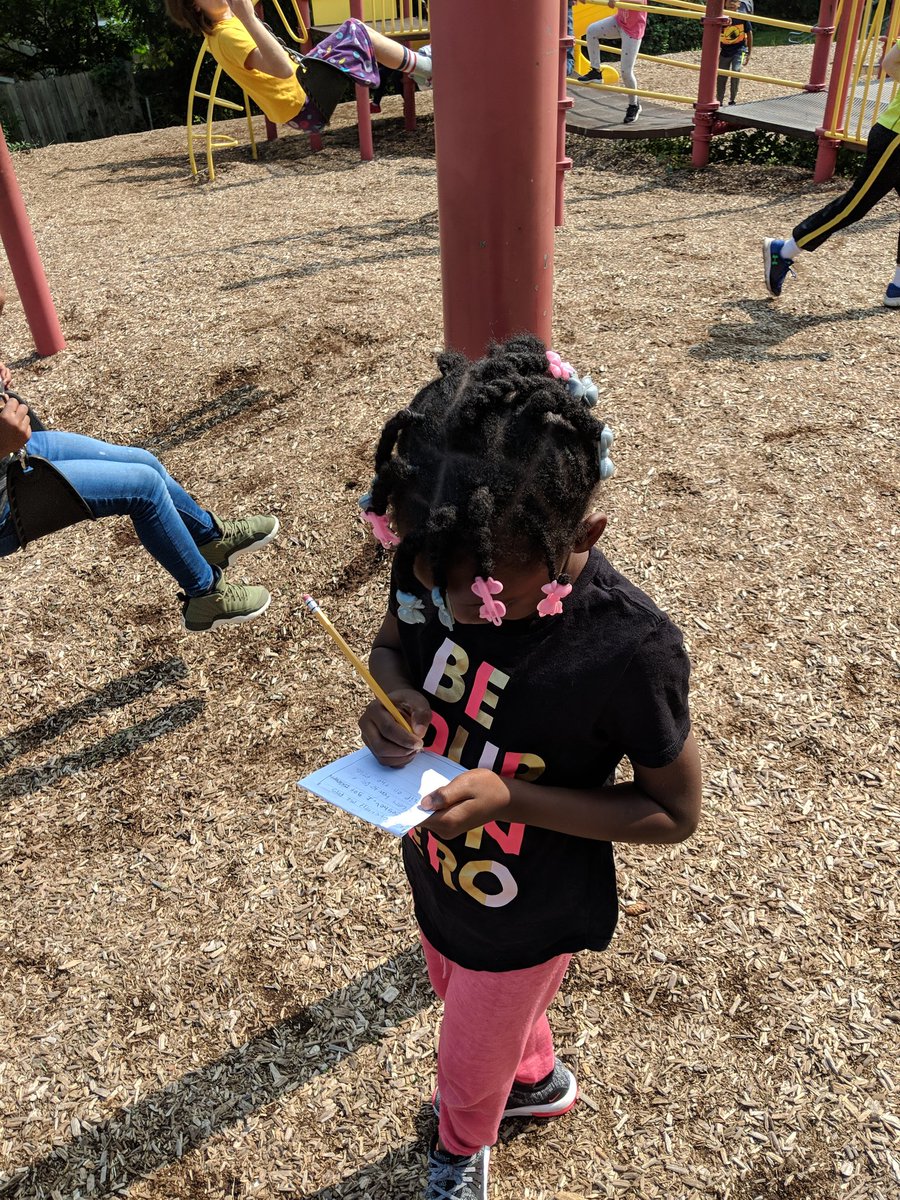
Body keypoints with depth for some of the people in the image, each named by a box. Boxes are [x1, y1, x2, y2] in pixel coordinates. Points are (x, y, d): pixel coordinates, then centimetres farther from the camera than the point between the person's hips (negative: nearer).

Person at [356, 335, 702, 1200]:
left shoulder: (628, 650, -35)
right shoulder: (433, 559, -22)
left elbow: (674, 812, -20)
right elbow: (391, 642, -1)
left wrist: (511, 796, -33)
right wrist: (390, 698, -25)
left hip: (528, 918, -5)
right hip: (435, 871, 5)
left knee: (468, 1066, 25)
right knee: (460, 998, 35)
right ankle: (536, 1079, 70)